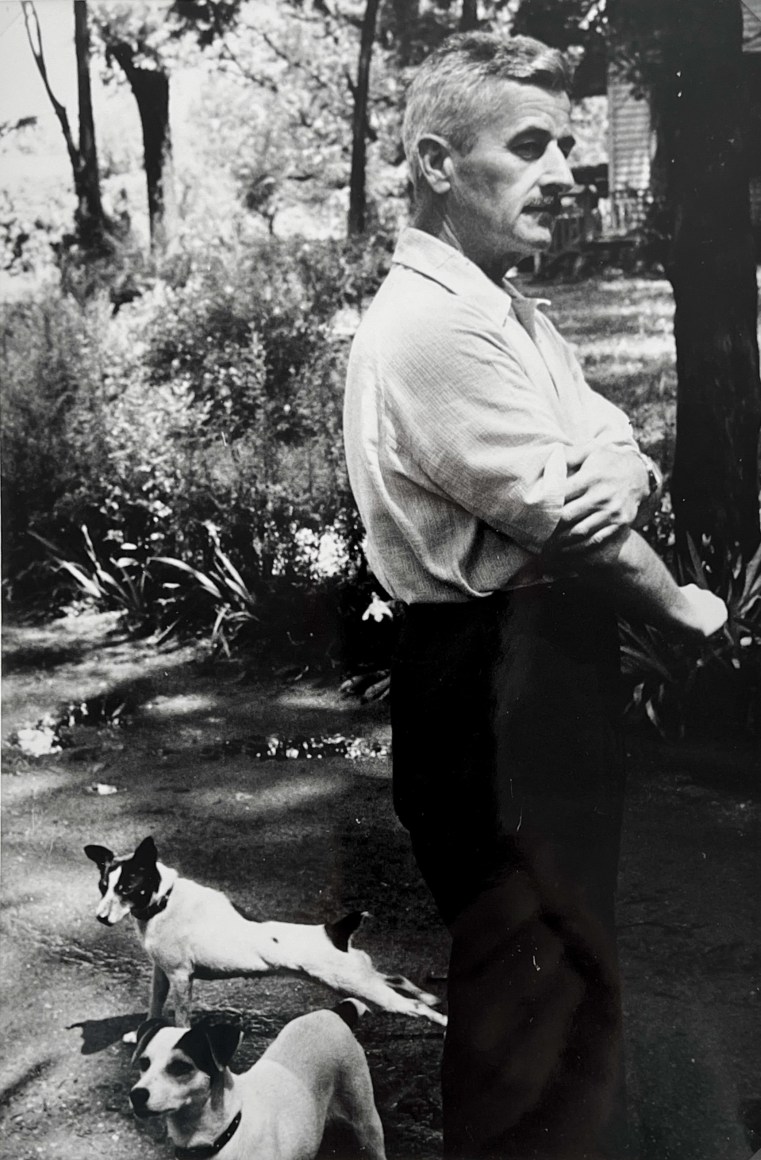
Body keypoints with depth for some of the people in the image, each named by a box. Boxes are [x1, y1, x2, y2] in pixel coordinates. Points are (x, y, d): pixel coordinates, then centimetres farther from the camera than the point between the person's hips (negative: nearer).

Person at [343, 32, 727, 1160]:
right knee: (539, 983, 1)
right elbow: (562, 526, -20)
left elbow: (624, 455, 7)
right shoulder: (430, 325, -19)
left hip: (551, 673, 10)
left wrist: (624, 474, -17)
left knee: (571, 962, 23)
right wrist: (684, 607, -5)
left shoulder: (511, 311, 13)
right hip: (495, 681, -10)